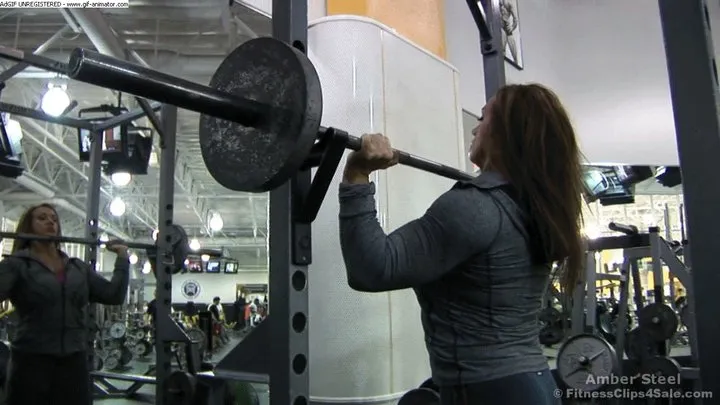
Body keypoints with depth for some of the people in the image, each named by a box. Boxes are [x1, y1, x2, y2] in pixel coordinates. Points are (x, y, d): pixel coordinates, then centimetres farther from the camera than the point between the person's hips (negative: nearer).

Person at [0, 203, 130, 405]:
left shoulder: (79, 267, 12)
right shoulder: (17, 264, -1)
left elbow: (115, 295, 6)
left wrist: (122, 257, 6)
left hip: (73, 361, 4)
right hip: (32, 361, -4)